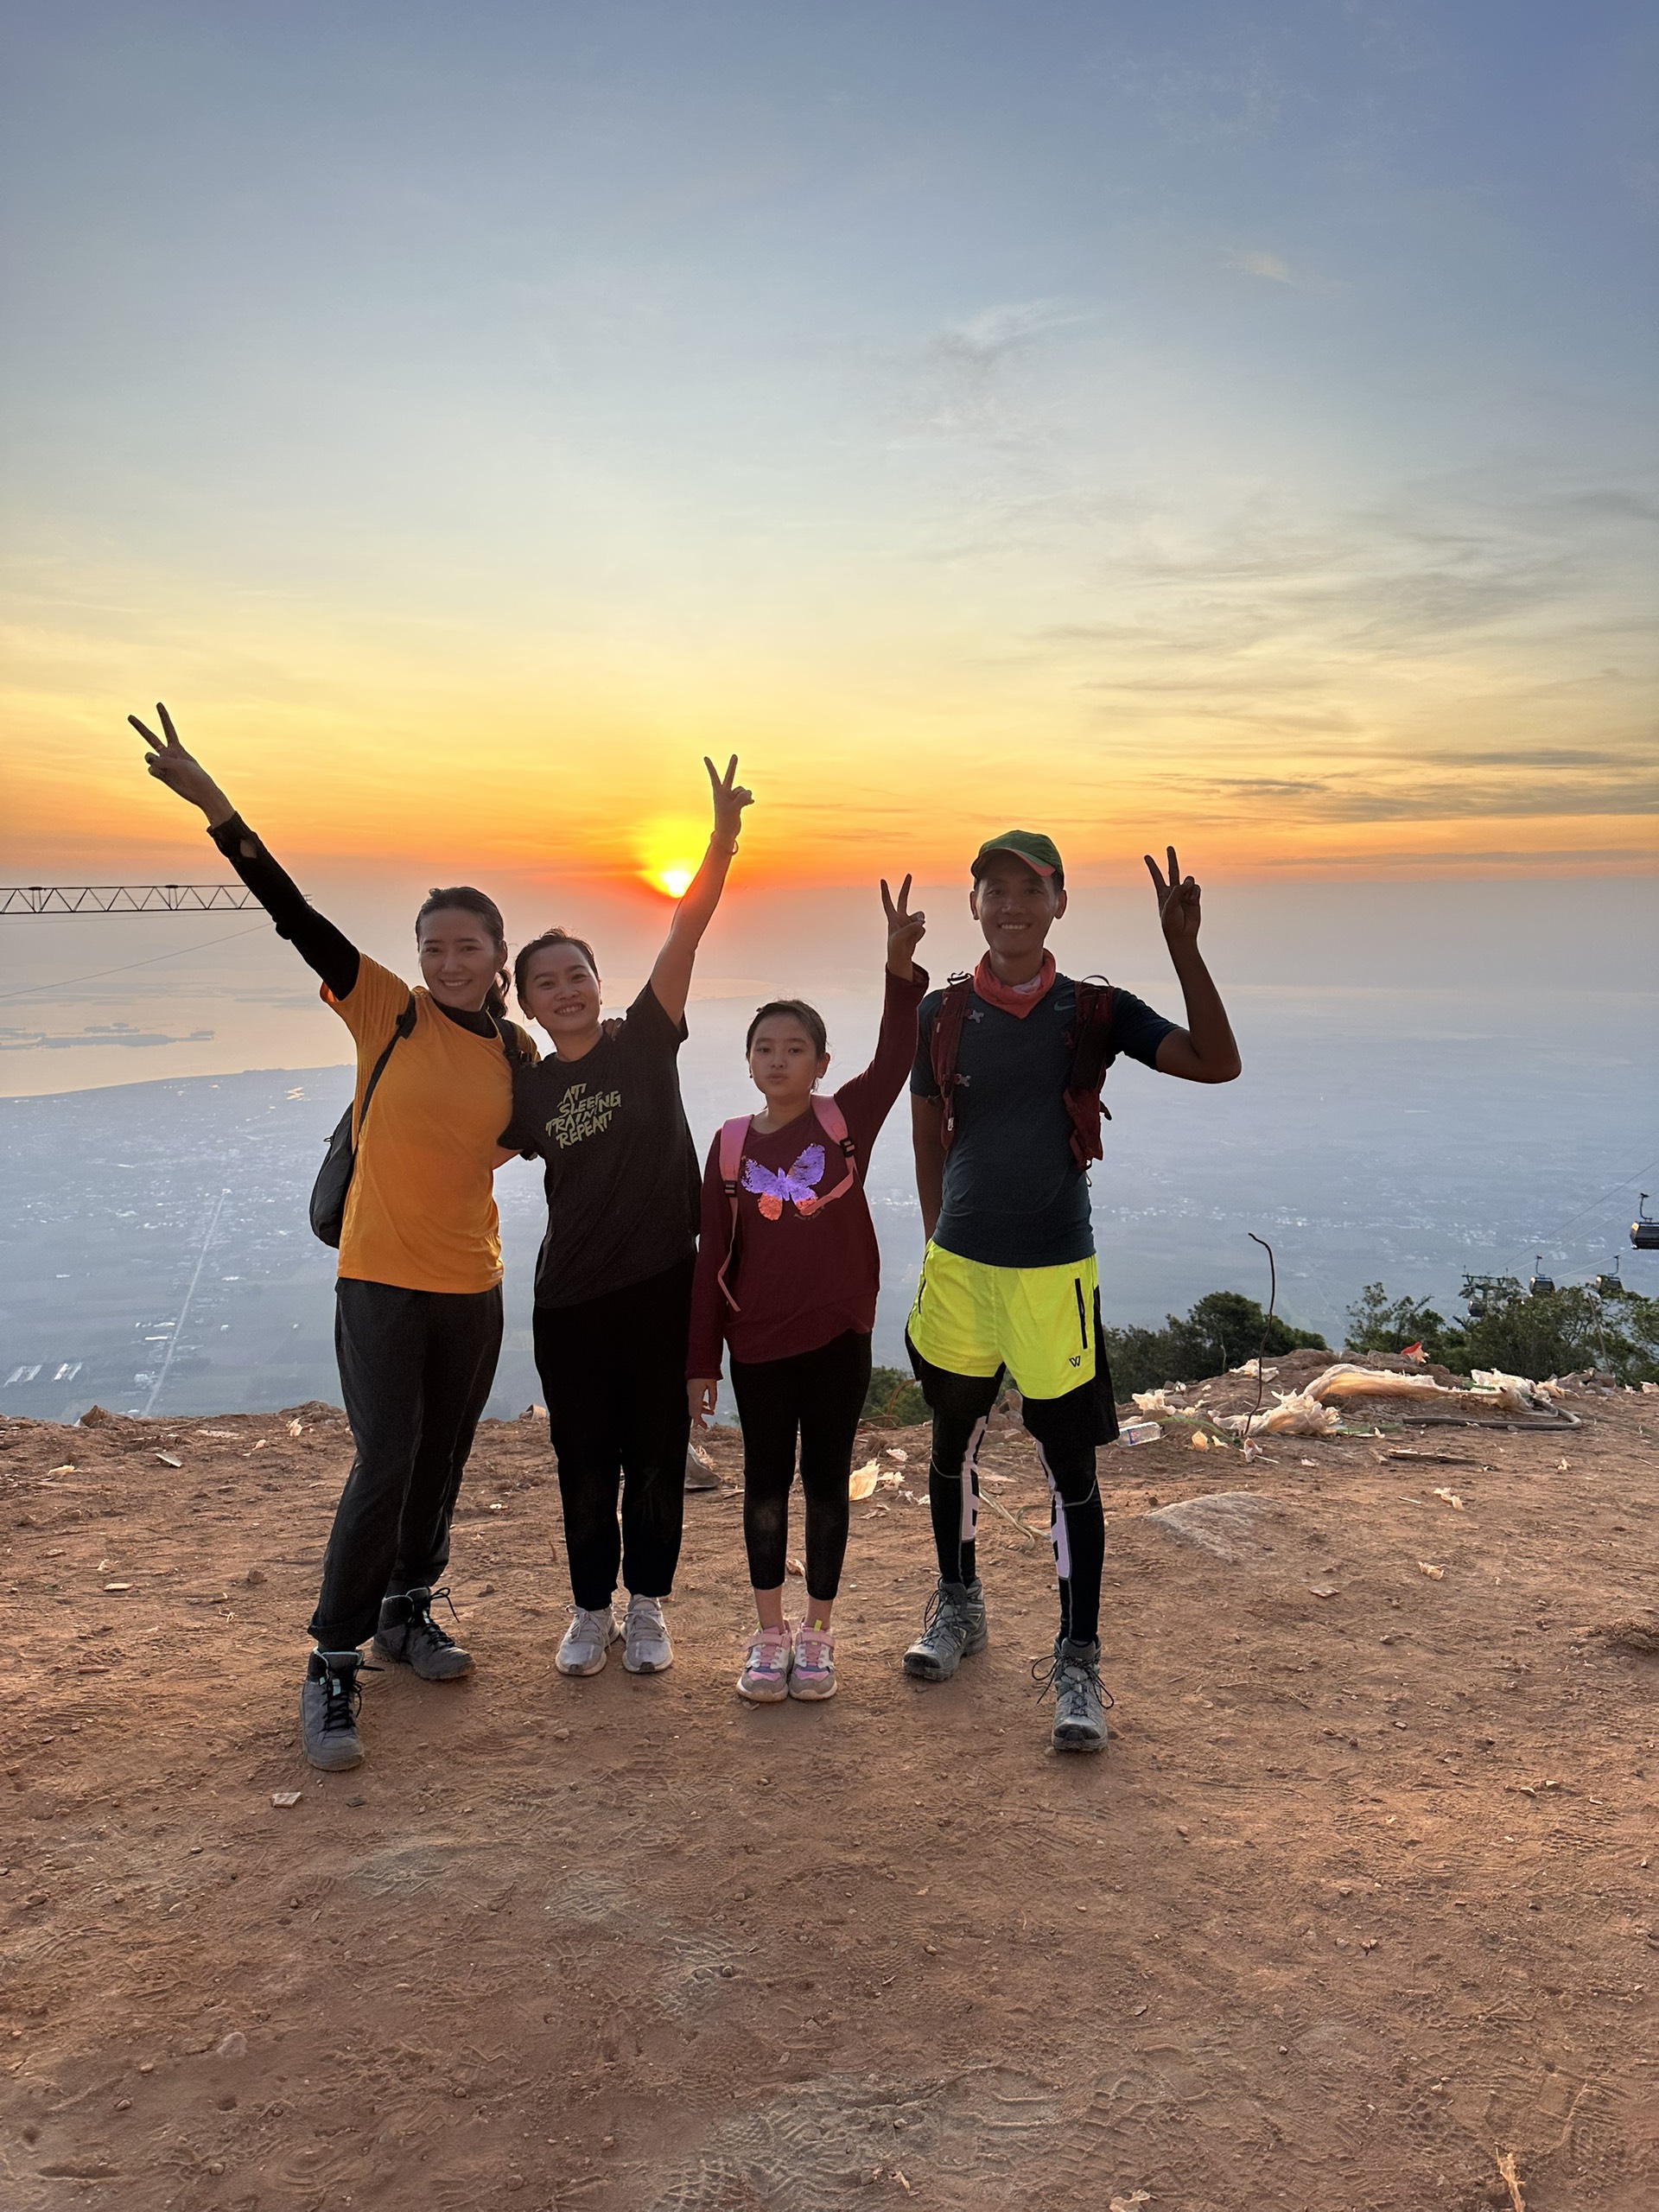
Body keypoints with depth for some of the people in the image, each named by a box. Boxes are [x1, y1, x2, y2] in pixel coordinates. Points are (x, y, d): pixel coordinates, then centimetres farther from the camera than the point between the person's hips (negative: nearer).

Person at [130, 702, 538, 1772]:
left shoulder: (518, 1050, 2)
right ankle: (334, 1666, 7)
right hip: (381, 1279, -4)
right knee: (385, 1465, -8)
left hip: (472, 1283, 4)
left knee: (442, 1462, 14)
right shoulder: (387, 1010, -7)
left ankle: (409, 1612, 37)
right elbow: (296, 915, -17)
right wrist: (216, 806, -25)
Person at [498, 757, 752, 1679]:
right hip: (570, 1294, 2)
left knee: (656, 1454, 10)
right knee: (584, 1461, 11)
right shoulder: (526, 1090, 4)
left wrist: (723, 839, -29)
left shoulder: (643, 1041, -5)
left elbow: (685, 933, -18)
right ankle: (591, 1610, 30)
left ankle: (647, 1606, 29)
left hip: (662, 1282, -2)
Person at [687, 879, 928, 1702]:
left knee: (827, 1480, 10)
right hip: (758, 1343, 1)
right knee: (766, 1482, 11)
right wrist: (700, 1358, 0)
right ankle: (770, 1634, 26)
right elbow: (712, 1255, 0)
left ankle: (817, 1633, 25)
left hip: (839, 1333, -1)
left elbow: (895, 1056, -20)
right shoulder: (731, 1145, -2)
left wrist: (900, 966, -34)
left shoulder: (848, 1119, -4)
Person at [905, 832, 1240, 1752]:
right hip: (959, 1264, 2)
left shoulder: (1094, 1012, -2)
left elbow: (1216, 1063, -13)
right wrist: (940, 1245, 10)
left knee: (1069, 1466, 0)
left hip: (1054, 1270, -2)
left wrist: (1184, 949, -22)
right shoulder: (942, 1014, 2)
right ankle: (958, 1606, 39)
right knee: (953, 1441, 16)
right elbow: (929, 1140, 9)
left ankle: (1077, 1665, 13)